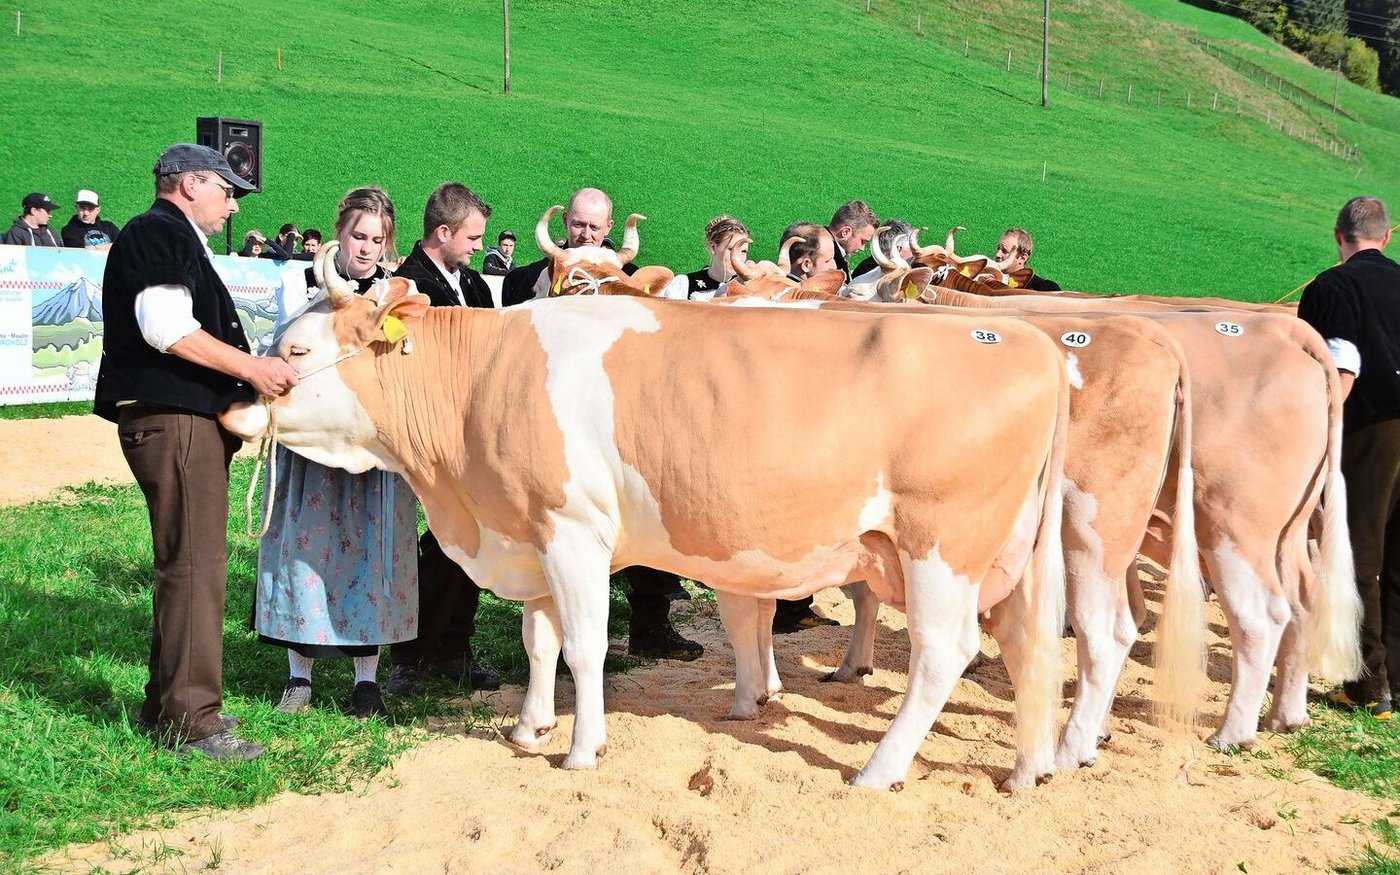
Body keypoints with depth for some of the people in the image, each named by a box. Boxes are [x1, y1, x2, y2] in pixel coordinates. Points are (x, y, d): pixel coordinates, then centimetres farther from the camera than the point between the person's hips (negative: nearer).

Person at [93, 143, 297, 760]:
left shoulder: (179, 243, 26)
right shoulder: (158, 234, -7)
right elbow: (163, 326, -19)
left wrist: (255, 376, 17)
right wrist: (251, 367, -17)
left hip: (191, 419, 11)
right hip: (172, 419, -11)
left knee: (187, 563, 15)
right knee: (194, 565, -12)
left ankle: (167, 704, 23)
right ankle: (190, 720, -10)